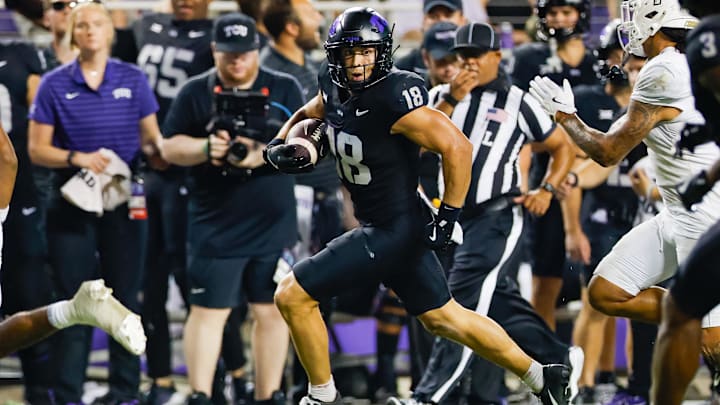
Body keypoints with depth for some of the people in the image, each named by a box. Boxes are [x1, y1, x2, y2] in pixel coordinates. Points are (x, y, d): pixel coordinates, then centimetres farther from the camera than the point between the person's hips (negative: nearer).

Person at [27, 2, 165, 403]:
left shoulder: (133, 80, 4)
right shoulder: (55, 84, 1)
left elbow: (151, 138, 7)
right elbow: (37, 149, 0)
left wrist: (164, 148, -16)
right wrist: (76, 158, -17)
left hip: (123, 200, 1)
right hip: (72, 201, -1)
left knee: (126, 295, 5)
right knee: (73, 299, 1)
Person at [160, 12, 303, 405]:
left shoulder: (285, 89, 5)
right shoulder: (195, 93, 4)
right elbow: (170, 148, 2)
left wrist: (263, 154, -21)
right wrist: (206, 148, -17)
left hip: (273, 225, 1)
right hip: (214, 227, -1)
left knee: (272, 311, 5)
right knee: (208, 312, -2)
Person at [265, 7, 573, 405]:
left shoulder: (392, 97, -24)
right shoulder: (335, 88, 0)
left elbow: (456, 146, -25)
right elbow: (307, 115, 22)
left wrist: (447, 216, -20)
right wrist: (278, 145, 2)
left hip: (393, 231, -9)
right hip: (379, 226, 9)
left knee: (293, 295, -7)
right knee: (443, 317, 19)